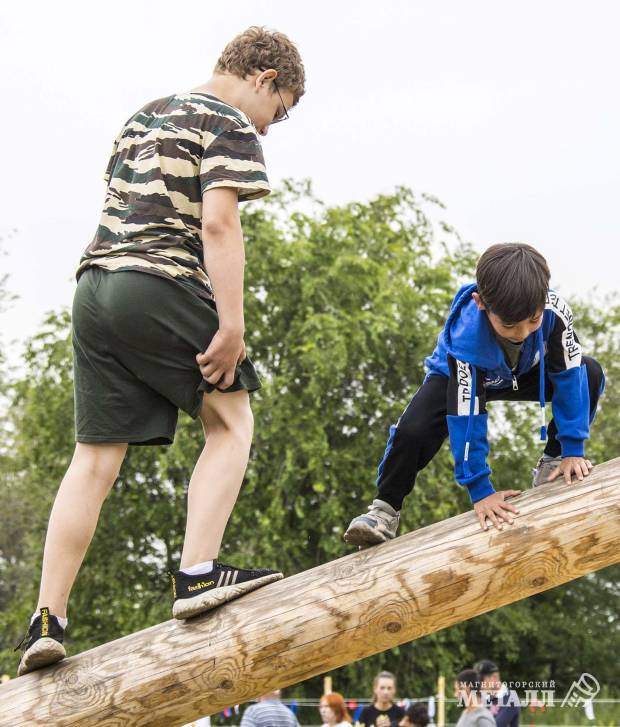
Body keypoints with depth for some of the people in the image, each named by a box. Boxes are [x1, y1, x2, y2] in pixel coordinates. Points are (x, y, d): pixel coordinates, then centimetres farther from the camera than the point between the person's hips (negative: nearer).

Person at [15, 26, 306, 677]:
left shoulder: (144, 117, 27)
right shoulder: (231, 124, 1)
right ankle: (198, 574, -6)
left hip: (95, 283, 7)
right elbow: (218, 223, -12)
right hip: (162, 288, -7)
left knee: (96, 456, 5)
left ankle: (47, 620, 1)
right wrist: (231, 325, -16)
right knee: (231, 423, 7)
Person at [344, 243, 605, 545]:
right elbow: (466, 416, -39)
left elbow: (570, 375, -27)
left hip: (524, 372, 3)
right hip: (460, 376, -3)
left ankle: (553, 460, -4)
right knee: (412, 430, -27)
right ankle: (385, 508, -4)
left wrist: (573, 450, -27)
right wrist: (481, 491, -38)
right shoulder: (466, 337, -43)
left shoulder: (554, 310, -38)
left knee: (591, 374, -19)